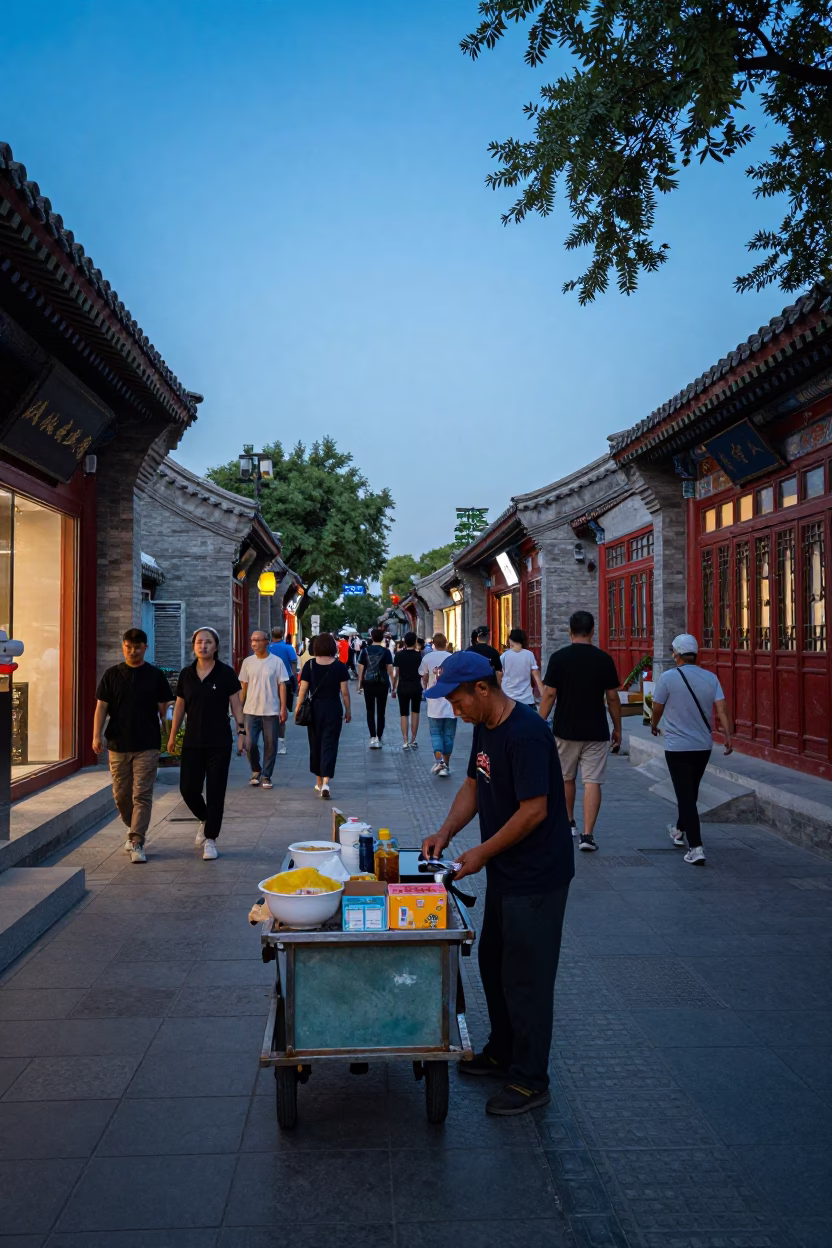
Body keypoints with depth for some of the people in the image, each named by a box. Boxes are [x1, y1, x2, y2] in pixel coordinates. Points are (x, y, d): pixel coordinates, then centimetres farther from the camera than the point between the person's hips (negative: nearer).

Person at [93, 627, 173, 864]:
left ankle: (137, 842, -3)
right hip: (118, 744, 2)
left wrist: (167, 735, 5)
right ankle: (133, 827, 35)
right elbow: (101, 707, 3)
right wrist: (96, 736, -6)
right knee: (121, 794, 10)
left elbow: (164, 708, 7)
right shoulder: (112, 674, 4)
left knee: (142, 795, -5)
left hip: (147, 745, -2)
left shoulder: (155, 675, 2)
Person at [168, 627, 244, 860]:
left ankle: (210, 840, 12)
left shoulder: (226, 673, -4)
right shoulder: (186, 674, 5)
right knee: (188, 789, 2)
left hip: (219, 742, -3)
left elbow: (236, 705, -2)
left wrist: (241, 732, -8)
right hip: (192, 742, 3)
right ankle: (205, 820, 32)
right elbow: (179, 706, 11)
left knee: (215, 792, 1)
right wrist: (172, 736, 14)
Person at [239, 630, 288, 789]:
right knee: (250, 744, -3)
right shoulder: (247, 662, 5)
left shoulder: (276, 661, -2)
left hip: (271, 711, -2)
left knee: (270, 745, 3)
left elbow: (282, 685, -1)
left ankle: (266, 776, 15)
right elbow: (244, 685, 11)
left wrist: (283, 708, -6)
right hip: (251, 710, 2)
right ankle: (256, 771, 21)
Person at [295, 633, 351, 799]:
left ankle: (319, 782, 27)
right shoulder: (339, 666, -5)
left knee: (315, 744, 15)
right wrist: (348, 710, 8)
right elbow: (344, 692, -3)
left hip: (314, 709, 1)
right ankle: (325, 783, -15)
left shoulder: (310, 665, -4)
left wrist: (298, 710, 4)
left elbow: (302, 690, -4)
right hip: (333, 710, -1)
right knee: (330, 745, -1)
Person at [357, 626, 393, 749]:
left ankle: (373, 737, -6)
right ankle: (379, 738, 9)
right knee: (380, 712, 8)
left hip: (368, 683, 0)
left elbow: (361, 668, 0)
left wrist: (360, 683, 7)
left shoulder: (365, 651, 1)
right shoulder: (386, 651, -2)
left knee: (370, 711, 7)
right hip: (382, 683, 0)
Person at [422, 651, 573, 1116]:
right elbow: (474, 786, 13)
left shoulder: (526, 734, -26)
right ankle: (502, 1052, 39)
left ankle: (531, 1081, 16)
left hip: (536, 876, -10)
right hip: (505, 870, 10)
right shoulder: (485, 726, 4)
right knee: (494, 961, 21)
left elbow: (534, 811, -26)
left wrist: (482, 852, -17)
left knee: (525, 977, 1)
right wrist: (446, 832, -1)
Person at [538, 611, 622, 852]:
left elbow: (549, 694, -7)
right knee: (592, 781, 0)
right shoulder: (604, 659, -3)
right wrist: (617, 728, 11)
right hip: (596, 732, 0)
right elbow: (612, 698, 0)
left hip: (565, 730, 0)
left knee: (566, 778, 18)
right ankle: (587, 834, -7)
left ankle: (568, 823, 33)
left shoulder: (559, 658, -6)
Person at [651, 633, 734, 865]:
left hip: (677, 747, -5)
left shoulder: (668, 677, -11)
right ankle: (679, 830, 41)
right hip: (704, 746, 5)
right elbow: (721, 708, -9)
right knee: (690, 792, 22)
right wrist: (728, 735, -11)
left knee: (686, 795, -3)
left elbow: (657, 709, -1)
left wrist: (654, 725, 18)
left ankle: (696, 848, -10)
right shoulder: (710, 678, 1)